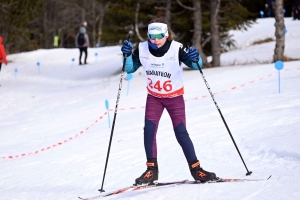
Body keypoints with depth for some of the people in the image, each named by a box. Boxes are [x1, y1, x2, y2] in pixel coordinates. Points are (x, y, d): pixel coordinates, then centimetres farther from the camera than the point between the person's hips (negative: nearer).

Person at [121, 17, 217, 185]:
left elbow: (196, 65, -19)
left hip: (174, 97, -3)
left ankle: (195, 168, 4)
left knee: (181, 132, -8)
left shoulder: (176, 49, -22)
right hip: (154, 97, 3)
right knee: (149, 130, -12)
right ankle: (151, 170, -3)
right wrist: (127, 55, -22)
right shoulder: (143, 49, -13)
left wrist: (195, 58, -41)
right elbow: (130, 68, -3)